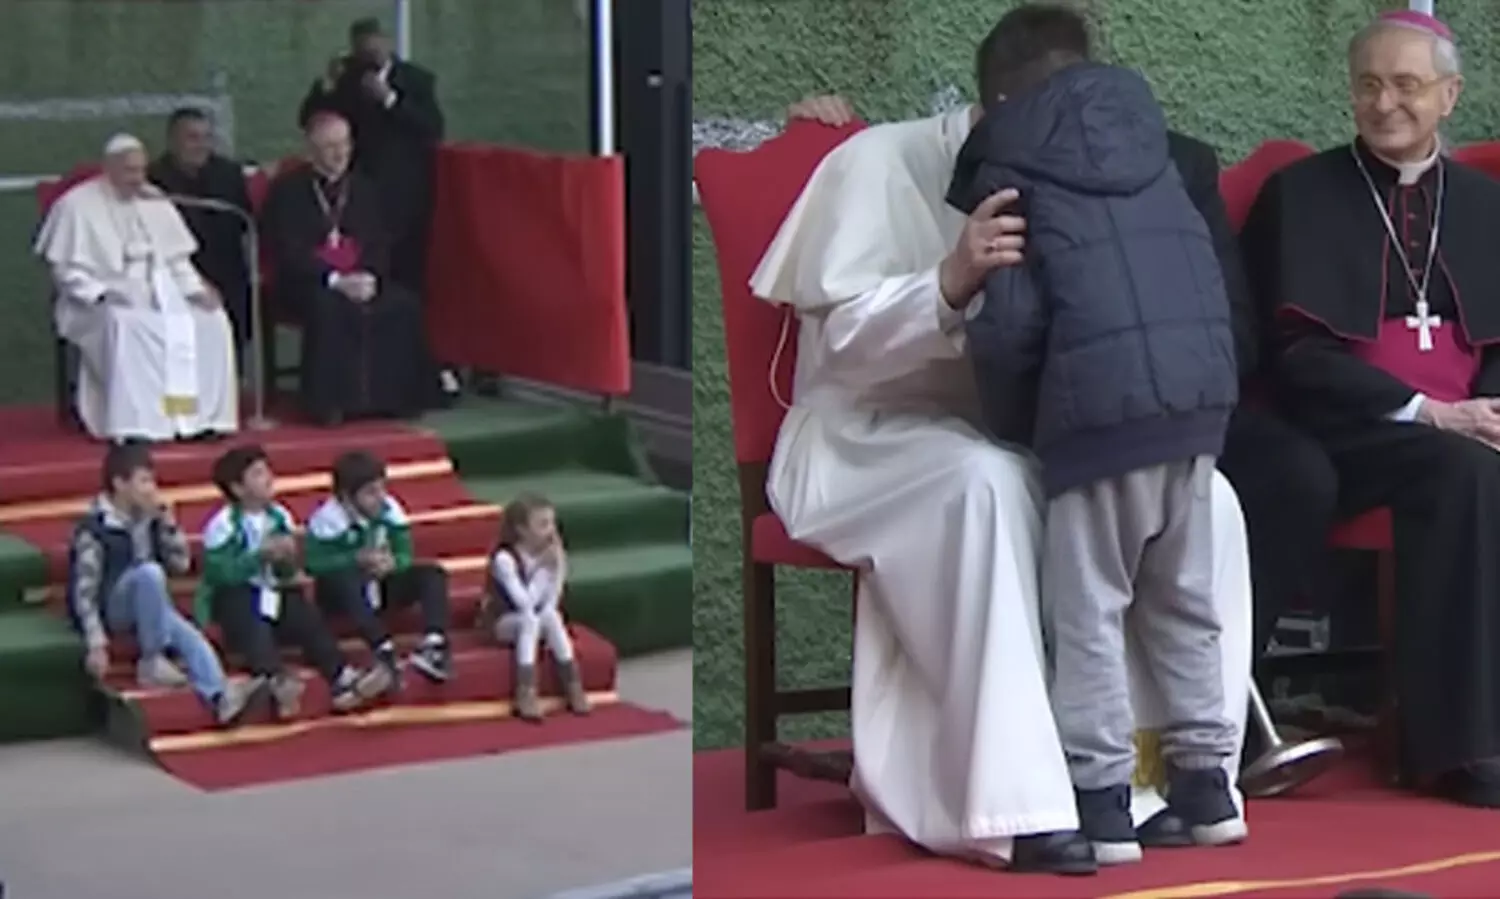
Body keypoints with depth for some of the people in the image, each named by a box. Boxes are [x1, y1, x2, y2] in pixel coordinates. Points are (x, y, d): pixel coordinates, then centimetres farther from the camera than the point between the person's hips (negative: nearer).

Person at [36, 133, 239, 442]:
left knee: (211, 321, -20)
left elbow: (177, 259, 18)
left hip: (159, 295, 5)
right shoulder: (76, 206, -2)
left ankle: (201, 418, -20)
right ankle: (132, 426, -38)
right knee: (123, 326, -39)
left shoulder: (154, 202, 15)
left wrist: (195, 289, -2)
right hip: (100, 304, -5)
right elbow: (67, 270, -5)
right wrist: (102, 295, -21)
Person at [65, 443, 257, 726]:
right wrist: (96, 644, -24)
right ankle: (151, 662, -24)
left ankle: (220, 697, -50)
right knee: (149, 571, -33)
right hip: (111, 611, -6)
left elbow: (180, 565, 9)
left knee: (190, 637, -25)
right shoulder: (94, 529, -14)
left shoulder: (150, 520, 5)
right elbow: (85, 591, -16)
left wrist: (169, 524, -5)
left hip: (151, 608, 6)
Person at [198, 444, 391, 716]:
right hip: (234, 595, -5)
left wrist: (286, 560, -13)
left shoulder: (280, 516, 8)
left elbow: (287, 574, 11)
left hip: (273, 593, 5)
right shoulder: (222, 525, -9)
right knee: (254, 629, -34)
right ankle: (276, 682, -61)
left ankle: (343, 680, -37)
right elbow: (220, 574, -19)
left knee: (308, 620, -20)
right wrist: (261, 555, -22)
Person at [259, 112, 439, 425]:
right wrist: (335, 280, -20)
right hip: (308, 284, -4)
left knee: (403, 304, -22)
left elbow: (380, 245, 11)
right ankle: (331, 403, -31)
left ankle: (390, 397, -15)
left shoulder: (363, 188, 18)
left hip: (362, 282, 5)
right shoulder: (287, 191, 2)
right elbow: (288, 251, -9)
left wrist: (371, 278, -11)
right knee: (329, 307, -37)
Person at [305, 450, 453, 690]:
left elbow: (405, 553, -1)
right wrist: (358, 559, -29)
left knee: (432, 574, -15)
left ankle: (433, 645, -35)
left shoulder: (390, 510, -6)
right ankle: (385, 651, -51)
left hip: (382, 587, 5)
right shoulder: (328, 519, -19)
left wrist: (393, 563, -26)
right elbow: (314, 563, -23)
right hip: (342, 591, -5)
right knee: (345, 580, -39)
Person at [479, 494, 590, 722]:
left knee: (551, 617, -27)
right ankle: (526, 694, -37)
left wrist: (558, 565, -22)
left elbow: (551, 602, -12)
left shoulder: (551, 554, -6)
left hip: (535, 621, 5)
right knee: (530, 620, -34)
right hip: (504, 623, -4)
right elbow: (525, 603, -30)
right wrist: (542, 567, -30)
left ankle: (574, 688, -24)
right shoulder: (505, 558, -23)